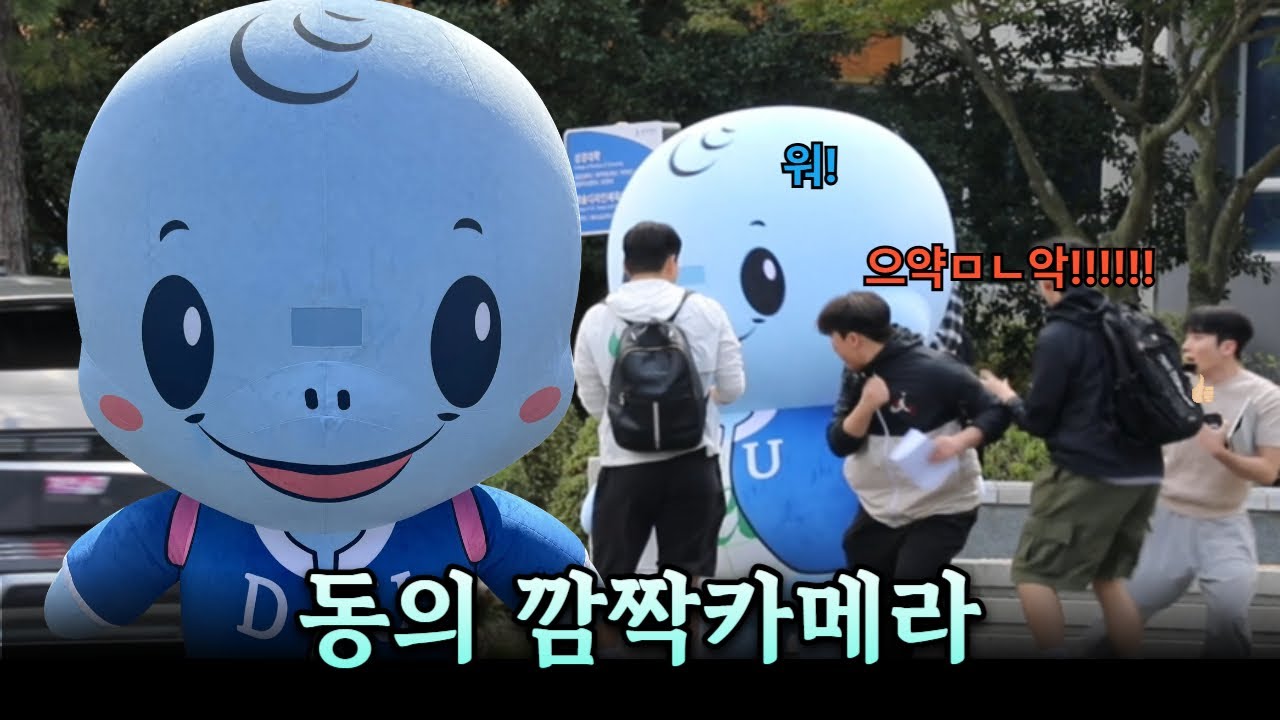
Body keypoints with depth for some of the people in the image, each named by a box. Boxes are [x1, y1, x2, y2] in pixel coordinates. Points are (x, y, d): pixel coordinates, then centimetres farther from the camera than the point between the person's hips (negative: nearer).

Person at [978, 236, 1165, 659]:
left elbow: (1039, 421, -5)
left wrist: (1007, 397, 13)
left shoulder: (1057, 336, -9)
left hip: (1088, 475, -8)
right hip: (1142, 473, 8)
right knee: (1110, 577, 19)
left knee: (1032, 574, 3)